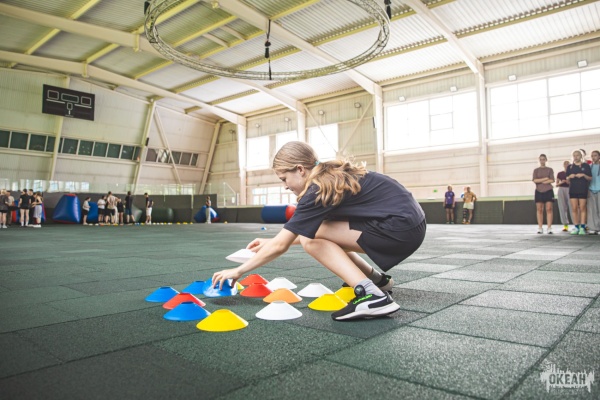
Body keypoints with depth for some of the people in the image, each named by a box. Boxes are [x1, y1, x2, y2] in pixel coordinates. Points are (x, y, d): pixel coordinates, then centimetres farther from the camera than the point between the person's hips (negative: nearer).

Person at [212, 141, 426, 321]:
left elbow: (279, 247, -11)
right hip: (409, 222, 9)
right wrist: (272, 241, 20)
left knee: (311, 239, -9)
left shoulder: (319, 190, -15)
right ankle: (376, 279, 22)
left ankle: (373, 297, -16)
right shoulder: (332, 175, 11)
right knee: (311, 233, 11)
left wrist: (238, 271, 0)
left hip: (401, 228, -9)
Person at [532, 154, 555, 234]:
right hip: (539, 191, 1)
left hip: (548, 191, -1)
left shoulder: (550, 169, 9)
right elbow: (535, 180, -4)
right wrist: (545, 178, -9)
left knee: (549, 209, -6)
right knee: (539, 210, 0)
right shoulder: (536, 170, 10)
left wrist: (540, 181, -8)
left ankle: (549, 228, -6)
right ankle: (540, 228, 2)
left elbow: (552, 180, -4)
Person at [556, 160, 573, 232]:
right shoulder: (559, 174, 13)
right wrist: (561, 182, -6)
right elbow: (556, 185, 14)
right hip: (561, 190, 2)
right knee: (562, 208, -2)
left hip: (570, 190, -2)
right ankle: (565, 225, 1)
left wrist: (569, 182, -12)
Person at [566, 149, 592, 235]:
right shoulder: (569, 167, 12)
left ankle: (582, 228, -2)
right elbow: (567, 180, 14)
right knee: (574, 209, 1)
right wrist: (569, 177, -7)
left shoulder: (586, 165, 5)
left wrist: (583, 175, -14)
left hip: (583, 190, -2)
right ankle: (576, 227, 5)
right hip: (573, 190, 2)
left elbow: (590, 178, 4)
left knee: (582, 209, -3)